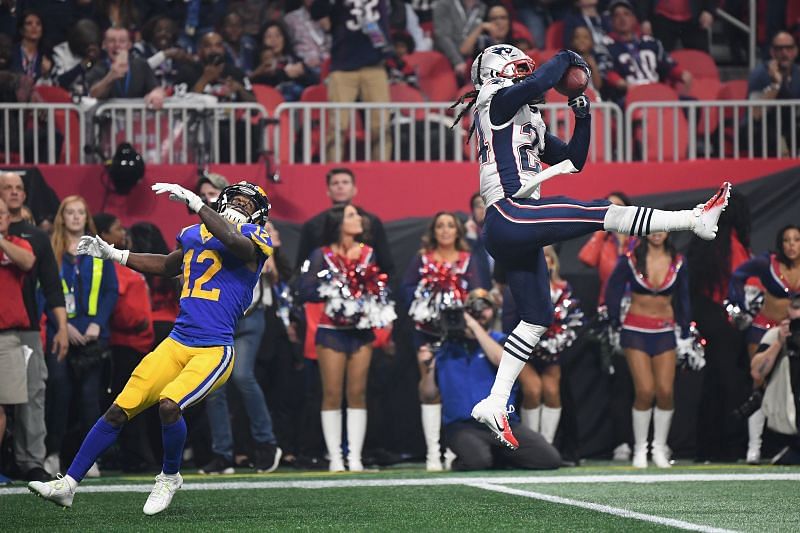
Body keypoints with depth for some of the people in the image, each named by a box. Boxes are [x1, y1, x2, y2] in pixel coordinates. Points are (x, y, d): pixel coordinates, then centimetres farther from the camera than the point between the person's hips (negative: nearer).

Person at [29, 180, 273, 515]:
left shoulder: (254, 240, -3)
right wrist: (112, 254, 32)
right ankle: (67, 485, 7)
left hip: (214, 350, -6)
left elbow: (234, 241, -29)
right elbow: (168, 266, 35)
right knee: (120, 410, 0)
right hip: (176, 344, 6)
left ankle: (170, 478, 0)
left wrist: (193, 201, -25)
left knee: (169, 405, -27)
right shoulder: (194, 235, 15)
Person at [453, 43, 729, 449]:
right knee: (596, 214, -18)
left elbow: (573, 160, 28)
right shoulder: (497, 103, 2)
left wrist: (582, 118, 16)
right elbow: (540, 82, -18)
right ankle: (696, 218, -24)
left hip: (517, 233, 10)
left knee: (537, 317, 9)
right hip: (507, 214, -10)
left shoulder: (528, 123, 28)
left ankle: (494, 404, 8)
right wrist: (567, 58, 0)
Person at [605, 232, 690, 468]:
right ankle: (640, 449, 1)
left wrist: (685, 333, 10)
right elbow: (612, 292, 5)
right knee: (645, 391, -12)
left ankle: (660, 448, 6)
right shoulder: (631, 259, -2)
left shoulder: (677, 262, 4)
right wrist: (615, 323, 0)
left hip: (665, 332, 2)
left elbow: (684, 299, 12)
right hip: (636, 331, -2)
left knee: (665, 391, -9)